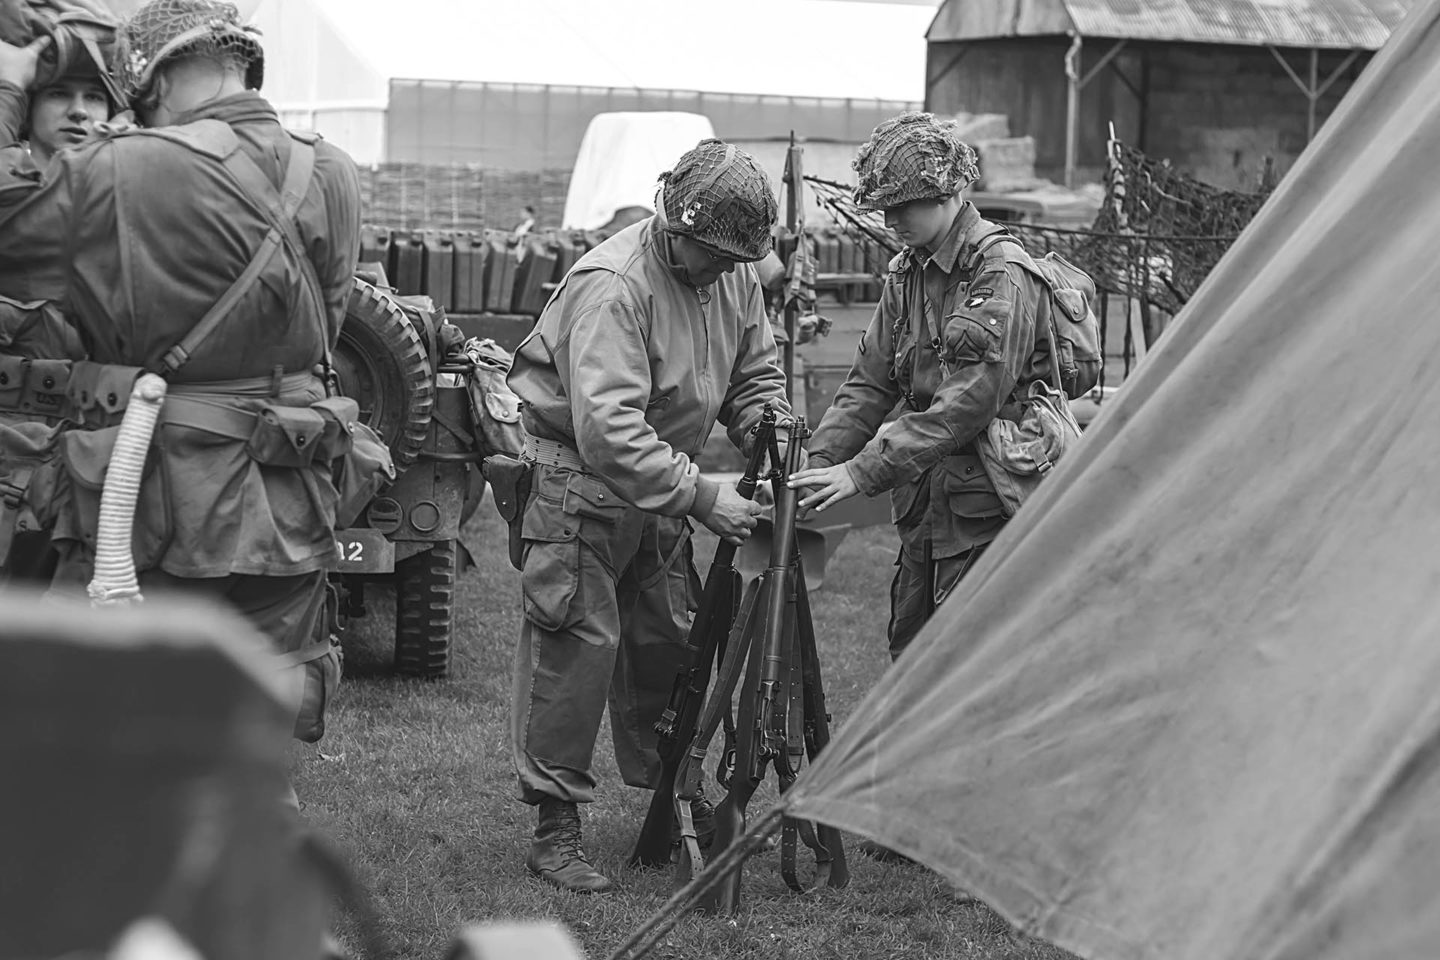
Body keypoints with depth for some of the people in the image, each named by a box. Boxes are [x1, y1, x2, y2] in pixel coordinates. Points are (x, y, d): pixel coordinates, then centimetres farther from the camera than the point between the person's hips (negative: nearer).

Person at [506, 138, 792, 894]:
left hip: (658, 479, 8)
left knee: (667, 635, 13)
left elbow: (754, 376, 12)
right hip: (576, 473, -8)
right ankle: (555, 831, -3)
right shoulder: (611, 286, -28)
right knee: (578, 640, -9)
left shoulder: (731, 274, -2)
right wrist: (703, 497, -35)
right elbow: (608, 429, -35)